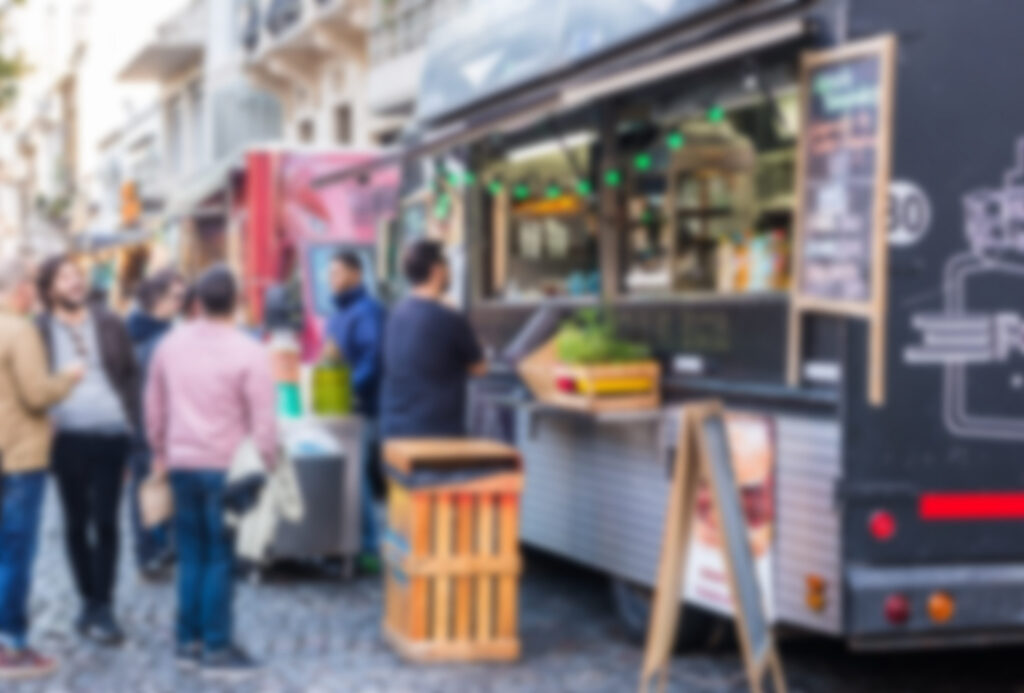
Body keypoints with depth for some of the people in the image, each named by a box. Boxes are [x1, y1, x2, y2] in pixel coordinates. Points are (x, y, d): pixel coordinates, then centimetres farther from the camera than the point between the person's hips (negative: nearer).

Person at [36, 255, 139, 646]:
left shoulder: (109, 325, 8)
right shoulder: (40, 332, 3)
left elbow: (130, 375, 10)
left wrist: (132, 424, 3)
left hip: (110, 437, 0)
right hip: (67, 438, 0)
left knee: (105, 522, -1)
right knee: (76, 524, 9)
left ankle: (103, 607, 3)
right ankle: (90, 602, 21)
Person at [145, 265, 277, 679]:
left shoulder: (170, 345, 3)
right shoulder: (249, 354, -13)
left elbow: (154, 405, 13)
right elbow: (263, 420, -12)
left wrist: (160, 452, 24)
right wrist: (265, 465, -2)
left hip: (181, 464, 5)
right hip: (227, 468, -5)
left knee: (191, 555, 14)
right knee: (221, 558, 2)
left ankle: (189, 641, 20)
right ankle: (216, 648, 6)